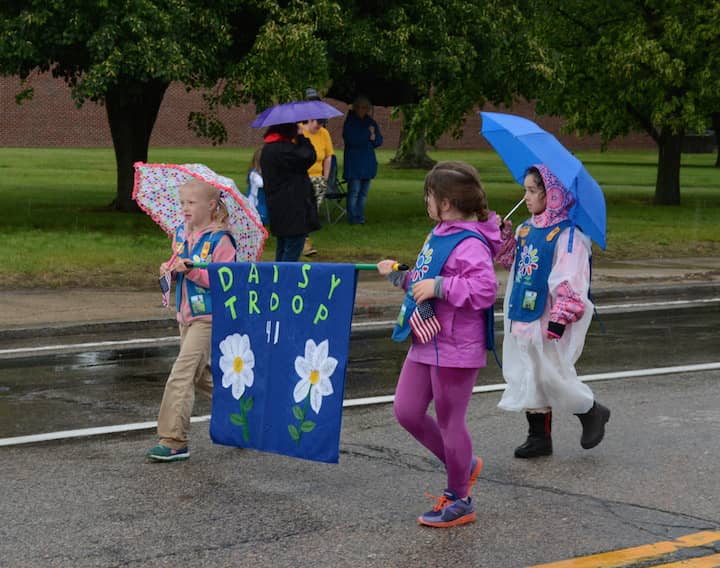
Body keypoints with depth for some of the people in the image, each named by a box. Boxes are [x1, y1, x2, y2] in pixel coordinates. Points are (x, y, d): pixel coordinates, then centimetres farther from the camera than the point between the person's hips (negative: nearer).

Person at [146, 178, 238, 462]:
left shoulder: (220, 241, -13)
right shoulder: (181, 234, 9)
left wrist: (191, 270, -25)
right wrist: (170, 267, 0)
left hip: (209, 316, -9)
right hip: (186, 314, 9)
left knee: (182, 373, -14)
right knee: (200, 374, 18)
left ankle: (174, 441, -12)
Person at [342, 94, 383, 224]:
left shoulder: (370, 122, 13)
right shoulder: (350, 122, -5)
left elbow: (379, 140, 13)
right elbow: (352, 140, -18)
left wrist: (374, 137, -10)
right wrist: (368, 134, -10)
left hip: (368, 162, 6)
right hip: (353, 163, -6)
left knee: (364, 192, 7)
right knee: (354, 191, -8)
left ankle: (360, 217, 12)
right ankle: (353, 218, -4)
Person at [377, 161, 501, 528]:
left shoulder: (469, 244, -20)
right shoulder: (439, 235, 11)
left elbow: (485, 289, -33)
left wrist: (438, 286, -28)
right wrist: (399, 276, 22)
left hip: (455, 349, -10)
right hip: (426, 342, 10)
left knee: (449, 422, 3)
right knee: (407, 412, 12)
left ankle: (460, 500, 19)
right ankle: (464, 465, 31)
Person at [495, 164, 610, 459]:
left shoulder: (568, 235, -17)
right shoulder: (527, 229, 9)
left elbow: (571, 284, -20)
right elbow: (510, 259, 23)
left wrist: (559, 319, -22)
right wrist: (504, 235, 7)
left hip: (549, 321, -8)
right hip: (522, 317, 8)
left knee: (552, 376, -1)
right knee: (527, 376, 11)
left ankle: (591, 413, 24)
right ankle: (539, 436, 21)